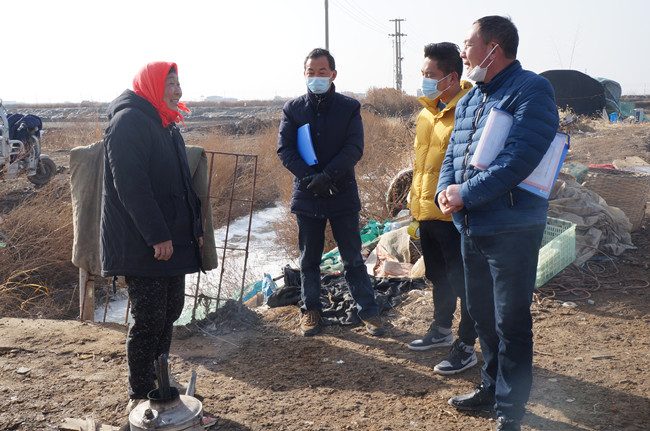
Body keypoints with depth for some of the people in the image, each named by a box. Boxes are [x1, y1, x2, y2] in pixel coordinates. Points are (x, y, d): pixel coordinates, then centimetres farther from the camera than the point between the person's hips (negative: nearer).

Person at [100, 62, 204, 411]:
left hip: (172, 241, 9)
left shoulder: (167, 126, 18)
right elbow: (131, 185, -21)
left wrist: (195, 227, 14)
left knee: (169, 313, 15)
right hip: (142, 247, -9)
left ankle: (159, 385, 30)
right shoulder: (128, 120, -13)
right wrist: (157, 236, -24)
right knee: (149, 320, -3)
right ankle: (140, 396, 13)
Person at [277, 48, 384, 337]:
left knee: (353, 259, 6)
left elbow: (354, 148, -8)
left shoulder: (350, 107, 1)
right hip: (306, 196, 2)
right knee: (309, 259, 12)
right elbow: (285, 150, -2)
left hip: (342, 195, -1)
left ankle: (368, 310, 17)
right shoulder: (293, 109, 4)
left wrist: (327, 176, -20)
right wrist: (311, 178, -16)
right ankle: (310, 310, 27)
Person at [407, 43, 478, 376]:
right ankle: (441, 330, 41)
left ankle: (466, 347, 17)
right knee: (438, 276, 22)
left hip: (455, 214, -8)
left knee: (462, 282, 3)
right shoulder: (427, 110, 11)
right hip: (427, 211, 9)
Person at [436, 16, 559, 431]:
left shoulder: (531, 90, -11)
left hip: (511, 228, -8)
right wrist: (446, 190, -5)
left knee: (511, 321, 1)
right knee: (482, 313, 18)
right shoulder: (468, 101, 16)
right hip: (470, 226, 8)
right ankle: (493, 387, 36)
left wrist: (467, 193, -19)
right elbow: (453, 154, 16)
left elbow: (520, 158, -22)